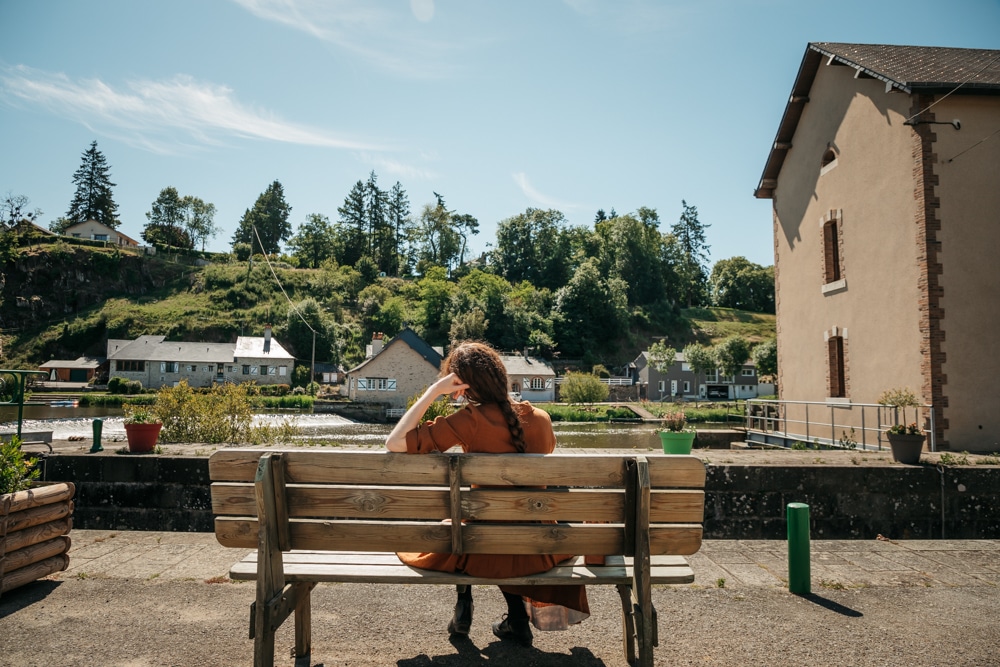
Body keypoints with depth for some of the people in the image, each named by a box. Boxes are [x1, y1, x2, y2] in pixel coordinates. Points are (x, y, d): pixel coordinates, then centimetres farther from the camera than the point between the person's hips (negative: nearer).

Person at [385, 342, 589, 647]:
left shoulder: (471, 420, -17)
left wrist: (433, 392, -13)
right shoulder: (540, 418, -4)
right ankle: (518, 620, 34)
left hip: (487, 557, -3)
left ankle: (463, 610, 32)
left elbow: (394, 443, -17)